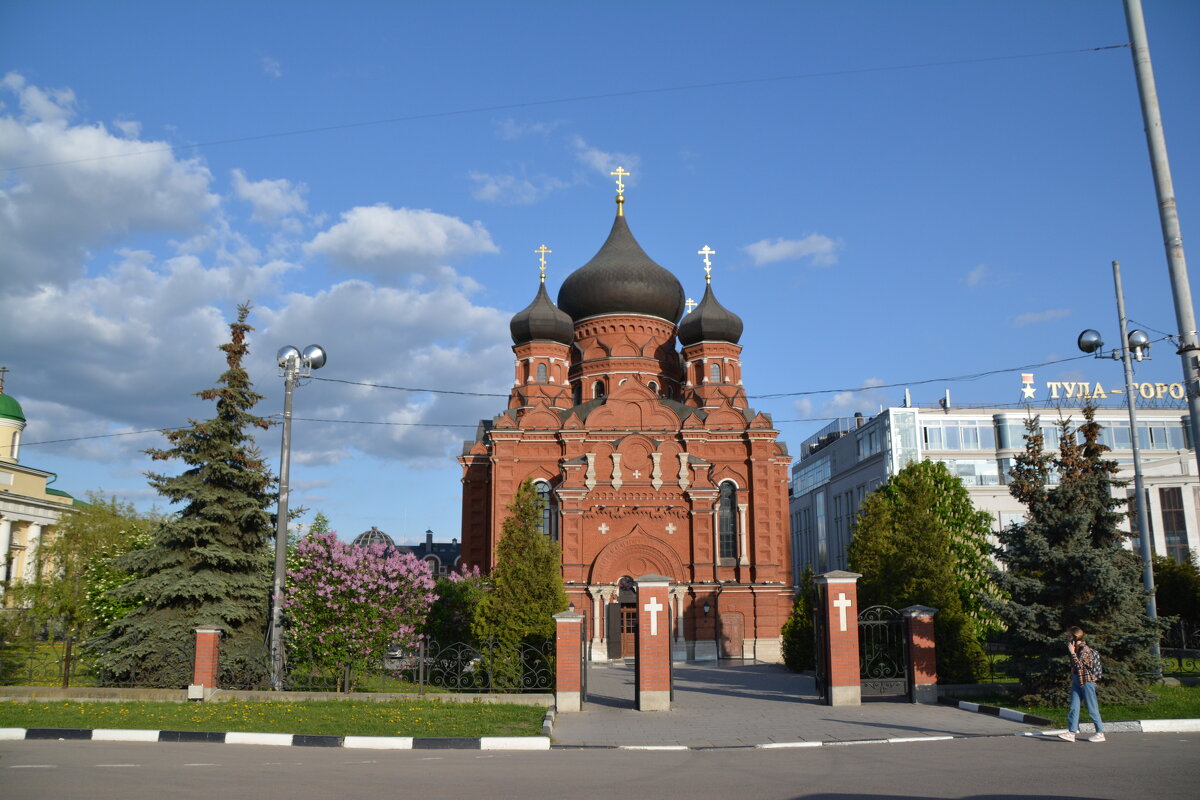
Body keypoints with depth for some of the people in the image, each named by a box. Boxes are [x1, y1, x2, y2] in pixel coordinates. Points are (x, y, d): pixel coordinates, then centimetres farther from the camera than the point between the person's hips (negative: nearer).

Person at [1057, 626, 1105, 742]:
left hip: (1086, 681, -8)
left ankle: (1100, 733, 10)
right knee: (1073, 707, 1)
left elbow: (1079, 665, -25)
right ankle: (1072, 732, 0)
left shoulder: (1085, 649, -14)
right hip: (1076, 681, 8)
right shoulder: (1076, 649, 13)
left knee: (1092, 709, 0)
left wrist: (1072, 652, -21)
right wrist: (1072, 679, 17)